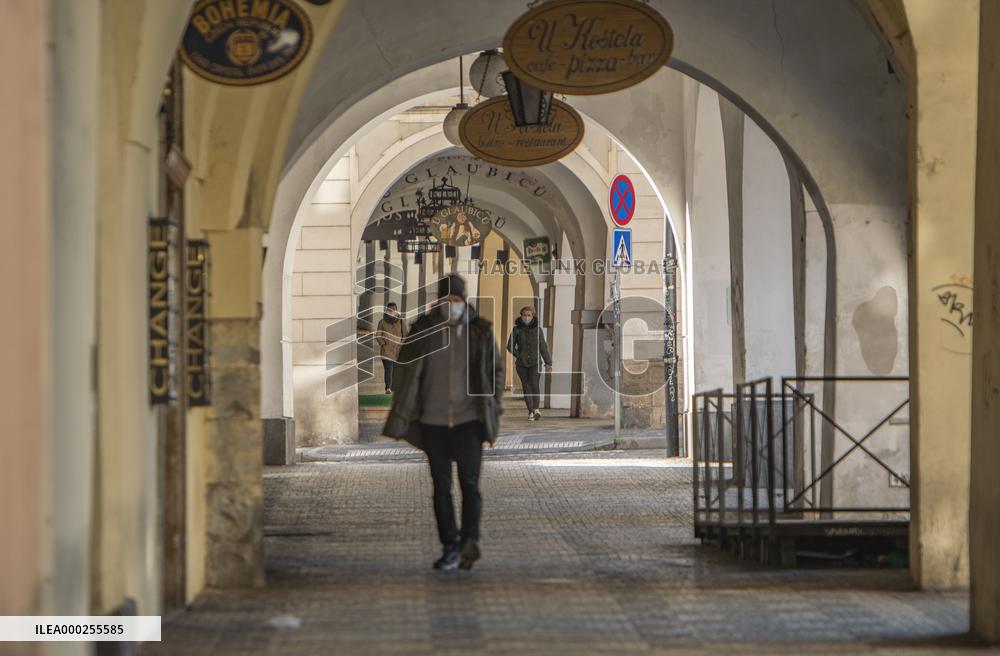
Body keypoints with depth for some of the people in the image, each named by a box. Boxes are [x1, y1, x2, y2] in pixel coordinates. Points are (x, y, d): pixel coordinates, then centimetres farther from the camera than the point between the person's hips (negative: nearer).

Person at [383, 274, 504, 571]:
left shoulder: (480, 331, 1)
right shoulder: (422, 331, 0)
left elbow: (496, 369, 11)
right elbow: (405, 370, 6)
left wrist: (493, 407, 4)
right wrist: (403, 415, 0)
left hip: (469, 420, -1)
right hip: (433, 422, 1)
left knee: (469, 482, -16)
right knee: (441, 487, 4)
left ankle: (470, 541, -26)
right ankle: (450, 547, 10)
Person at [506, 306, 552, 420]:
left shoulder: (537, 329, 2)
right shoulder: (516, 329, 1)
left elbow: (543, 347, 7)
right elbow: (510, 346, 4)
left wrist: (548, 363, 7)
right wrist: (519, 356, -11)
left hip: (535, 363, -1)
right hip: (522, 364, 1)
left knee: (534, 384, -19)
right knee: (526, 387, 3)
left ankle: (536, 409, -23)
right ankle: (530, 412, 11)